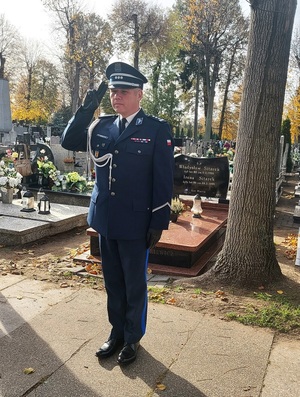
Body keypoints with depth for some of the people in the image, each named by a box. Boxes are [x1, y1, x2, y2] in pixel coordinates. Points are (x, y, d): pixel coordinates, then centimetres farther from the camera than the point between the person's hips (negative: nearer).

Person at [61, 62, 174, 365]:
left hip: (136, 223, -5)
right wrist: (87, 108, -5)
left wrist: (159, 223, -11)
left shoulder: (157, 130, -7)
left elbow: (163, 180, -9)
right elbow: (68, 142, 6)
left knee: (135, 285, 11)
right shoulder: (101, 126, 8)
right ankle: (117, 332, 36)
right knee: (113, 283, 18)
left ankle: (133, 338, 31)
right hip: (105, 220, 5)